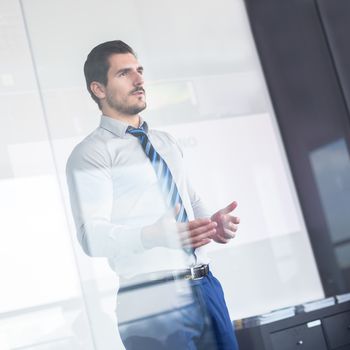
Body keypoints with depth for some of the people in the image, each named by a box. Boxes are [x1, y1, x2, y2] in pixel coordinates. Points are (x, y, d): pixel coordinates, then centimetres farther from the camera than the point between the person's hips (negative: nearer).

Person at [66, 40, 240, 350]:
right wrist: (156, 235, -30)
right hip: (153, 298, -6)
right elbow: (93, 236, -14)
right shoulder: (90, 154, -4)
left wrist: (212, 223, -3)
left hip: (206, 286, 7)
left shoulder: (167, 143, 19)